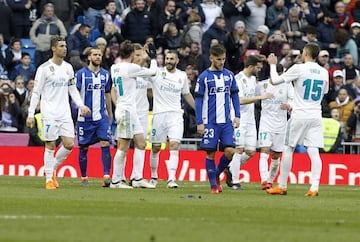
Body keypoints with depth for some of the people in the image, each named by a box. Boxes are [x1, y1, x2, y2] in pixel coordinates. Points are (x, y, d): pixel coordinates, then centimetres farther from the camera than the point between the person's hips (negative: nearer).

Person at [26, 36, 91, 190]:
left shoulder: (68, 67, 10)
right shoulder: (44, 69, -6)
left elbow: (72, 89, 19)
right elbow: (36, 92, -5)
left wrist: (81, 105, 4)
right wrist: (31, 114, -9)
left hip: (65, 113, 5)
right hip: (49, 113, -5)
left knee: (69, 144, -3)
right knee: (50, 146, -3)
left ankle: (53, 169, 20)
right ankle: (49, 179, 6)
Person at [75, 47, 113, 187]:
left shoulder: (105, 75, 10)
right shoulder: (81, 74, -3)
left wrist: (110, 114, 22)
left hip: (102, 116, 3)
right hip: (85, 117, -2)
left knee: (105, 144, -12)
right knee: (83, 148, 4)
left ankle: (107, 176, -16)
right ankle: (84, 178, 15)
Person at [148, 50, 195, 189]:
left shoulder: (182, 76, 10)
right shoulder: (156, 73, 0)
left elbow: (186, 94, 24)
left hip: (176, 115, 1)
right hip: (159, 114, -1)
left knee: (174, 146, -14)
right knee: (155, 148, 7)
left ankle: (171, 179, -19)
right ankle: (153, 176, 27)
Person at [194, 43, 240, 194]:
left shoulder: (229, 75, 9)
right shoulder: (204, 77, -2)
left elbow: (235, 97, 15)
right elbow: (198, 100, -1)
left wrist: (237, 116, 5)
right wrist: (199, 123, -6)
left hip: (226, 121, 3)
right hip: (210, 122, -3)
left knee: (230, 151, -8)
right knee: (210, 153, -1)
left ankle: (217, 174, 17)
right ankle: (213, 185, 7)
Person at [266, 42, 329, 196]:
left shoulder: (298, 68, -9)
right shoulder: (324, 72, 6)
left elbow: (275, 80, -6)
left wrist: (273, 65, 12)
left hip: (299, 115, -4)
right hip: (316, 116, 4)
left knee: (288, 149, 7)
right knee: (314, 152, -1)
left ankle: (282, 186, 10)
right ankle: (314, 187, -11)